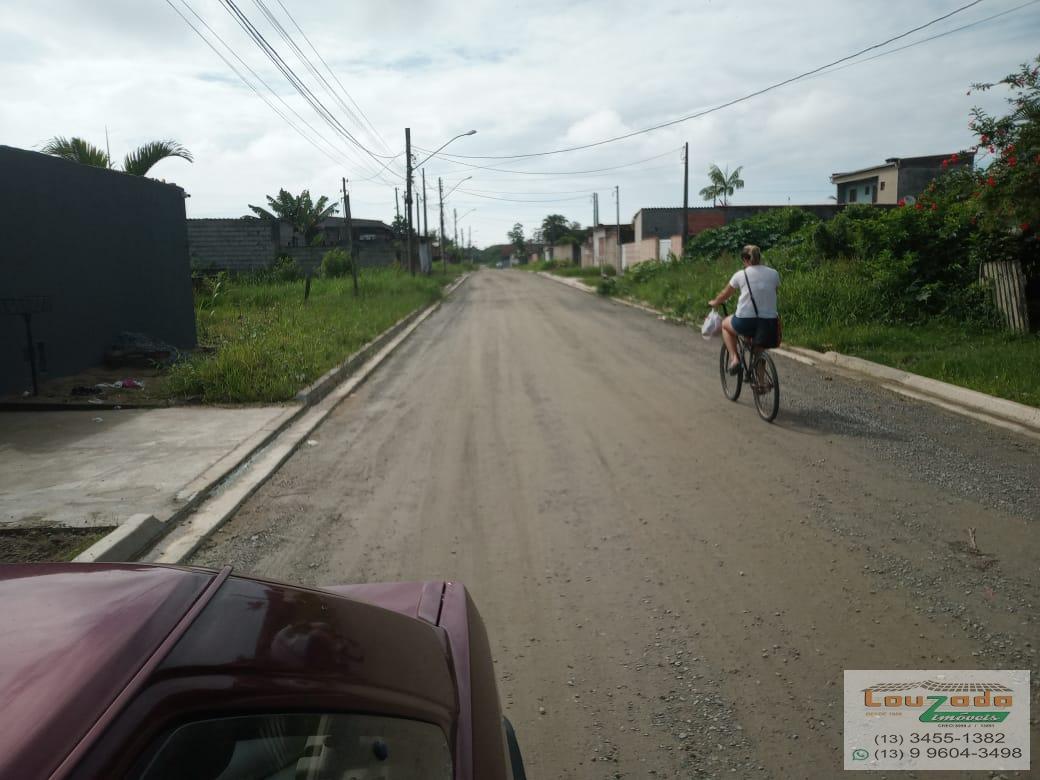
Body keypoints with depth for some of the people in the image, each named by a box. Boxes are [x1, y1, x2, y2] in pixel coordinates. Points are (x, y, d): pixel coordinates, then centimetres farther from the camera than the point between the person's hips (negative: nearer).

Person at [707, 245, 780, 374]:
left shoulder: (740, 275, 0)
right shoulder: (773, 274, 5)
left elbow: (724, 295, 14)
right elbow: (772, 294, 17)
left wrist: (713, 302, 35)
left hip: (746, 321, -3)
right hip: (769, 323, 3)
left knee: (725, 324, 29)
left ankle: (734, 358, 13)